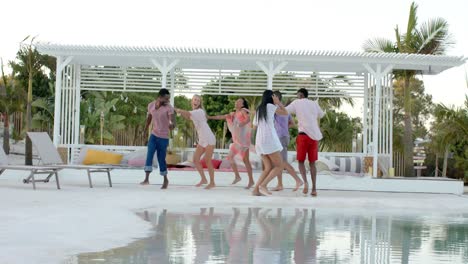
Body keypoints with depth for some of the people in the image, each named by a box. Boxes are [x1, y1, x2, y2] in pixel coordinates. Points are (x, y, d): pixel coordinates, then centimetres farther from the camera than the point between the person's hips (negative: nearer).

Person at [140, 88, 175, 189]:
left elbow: (173, 121, -30)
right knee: (149, 155, -14)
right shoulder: (151, 105, 0)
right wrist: (145, 130, 25)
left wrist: (172, 125, -54)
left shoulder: (169, 107, -16)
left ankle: (165, 180, 22)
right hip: (153, 135, 4)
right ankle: (146, 179, -17)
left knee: (161, 159, 2)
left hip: (163, 137, -4)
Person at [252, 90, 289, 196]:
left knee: (269, 168, 9)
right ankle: (263, 185, -18)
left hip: (260, 141, 8)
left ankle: (256, 189, -2)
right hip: (269, 139, -8)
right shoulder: (270, 106, 1)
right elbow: (285, 113, 11)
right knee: (279, 166, -5)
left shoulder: (259, 109, 20)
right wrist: (278, 102, 16)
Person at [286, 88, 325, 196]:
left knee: (301, 161, 8)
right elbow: (321, 115, 32)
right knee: (312, 163, 10)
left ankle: (305, 182, -16)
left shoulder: (297, 103, 5)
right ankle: (314, 188, 1)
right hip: (315, 136, 3)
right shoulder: (314, 104, 15)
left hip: (303, 135, -3)